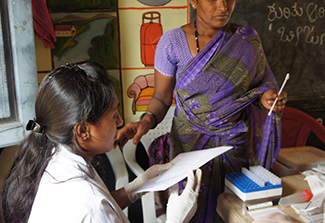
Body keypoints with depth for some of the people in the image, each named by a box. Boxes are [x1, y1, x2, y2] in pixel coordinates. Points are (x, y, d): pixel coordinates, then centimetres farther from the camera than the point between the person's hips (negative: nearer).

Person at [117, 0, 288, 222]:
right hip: (189, 143, -2)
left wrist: (265, 98, -12)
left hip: (235, 143, 2)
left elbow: (258, 84, 10)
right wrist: (147, 120, -23)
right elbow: (162, 98, -4)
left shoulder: (248, 40, -3)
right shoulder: (172, 41, -11)